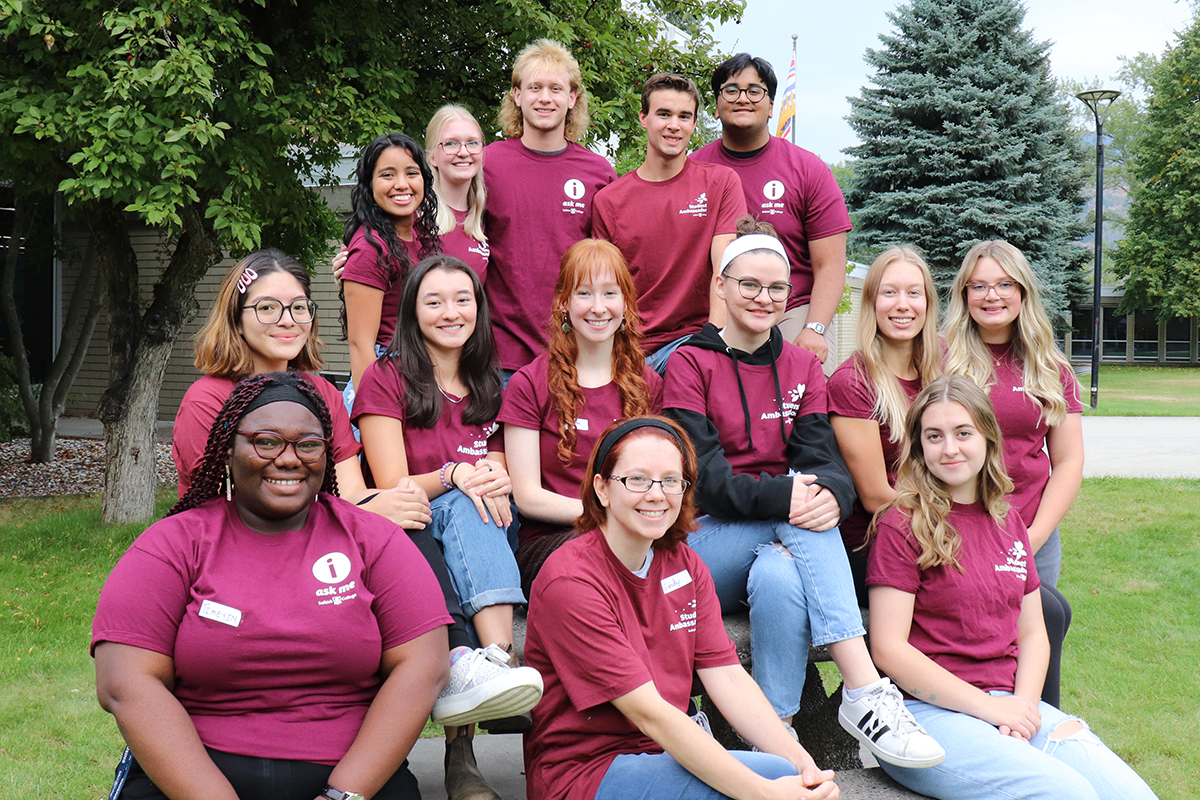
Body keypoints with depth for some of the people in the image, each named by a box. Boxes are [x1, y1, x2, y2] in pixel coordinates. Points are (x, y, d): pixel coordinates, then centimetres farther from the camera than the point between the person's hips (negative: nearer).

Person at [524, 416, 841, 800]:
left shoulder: (684, 564, 7)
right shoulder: (570, 581, -17)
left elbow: (727, 675, -1)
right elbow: (649, 714, -22)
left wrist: (800, 759, -17)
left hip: (662, 753, 6)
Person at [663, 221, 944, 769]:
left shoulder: (802, 366, 15)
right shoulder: (690, 364, 1)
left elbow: (820, 454, -1)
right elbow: (701, 474, -13)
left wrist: (830, 492, -28)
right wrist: (781, 496, -31)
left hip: (779, 546, 3)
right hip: (706, 543, -3)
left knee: (780, 577, -35)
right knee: (804, 521, -33)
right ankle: (865, 695, -39)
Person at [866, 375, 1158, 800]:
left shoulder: (1008, 522, 16)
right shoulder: (902, 526, -5)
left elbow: (1033, 633, 17)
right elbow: (889, 650, -10)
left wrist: (1024, 706, -4)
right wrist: (990, 708, -13)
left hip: (1010, 704, 6)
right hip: (926, 709, -5)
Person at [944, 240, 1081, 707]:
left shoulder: (1050, 369, 13)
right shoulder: (940, 358, 2)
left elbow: (1068, 462, 10)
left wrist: (1033, 538, -2)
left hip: (1032, 535, 4)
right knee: (1051, 612, -20)